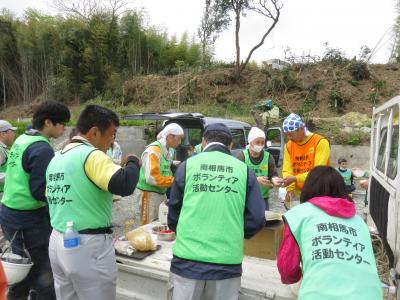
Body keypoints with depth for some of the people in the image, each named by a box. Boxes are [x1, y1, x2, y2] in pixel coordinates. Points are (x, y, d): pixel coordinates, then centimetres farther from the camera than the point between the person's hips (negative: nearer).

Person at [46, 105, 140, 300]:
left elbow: (52, 197, 18)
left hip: (57, 242, 9)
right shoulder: (91, 155, -17)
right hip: (88, 245, -9)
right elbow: (124, 185, -29)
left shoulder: (57, 158, 11)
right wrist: (133, 162, -10)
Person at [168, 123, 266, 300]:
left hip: (187, 260, 0)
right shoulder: (244, 170, 1)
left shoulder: (187, 165, 0)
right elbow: (257, 219, 0)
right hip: (227, 263, 1)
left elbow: (173, 217, 7)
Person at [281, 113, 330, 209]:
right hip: (298, 193, 4)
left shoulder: (320, 142, -13)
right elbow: (287, 171, -1)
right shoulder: (289, 146, 4)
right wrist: (290, 189, -17)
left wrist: (295, 179, -29)